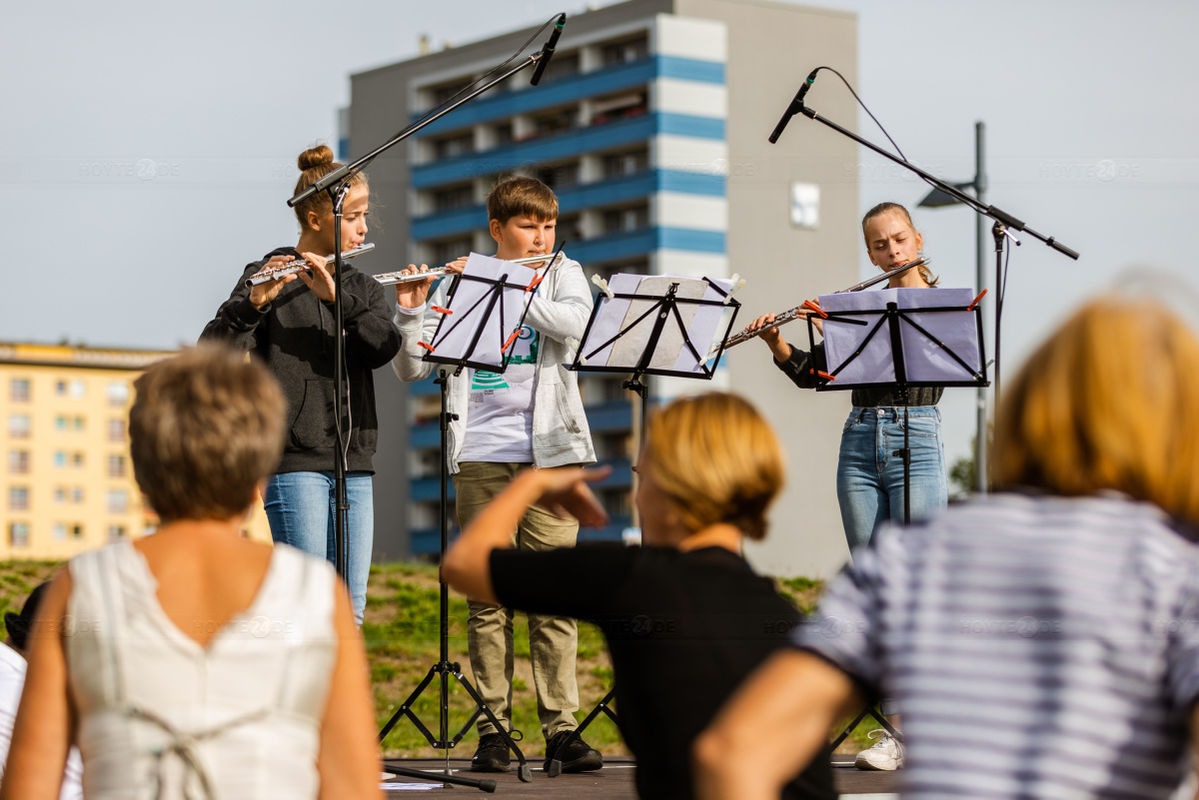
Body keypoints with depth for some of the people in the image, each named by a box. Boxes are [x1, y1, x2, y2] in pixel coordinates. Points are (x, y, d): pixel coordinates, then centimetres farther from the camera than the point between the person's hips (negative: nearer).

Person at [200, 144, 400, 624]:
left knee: (350, 608, 6)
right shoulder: (269, 278, -1)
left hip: (353, 462, 6)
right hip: (296, 461, -6)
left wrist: (335, 294, -19)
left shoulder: (361, 288, 15)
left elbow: (384, 346, -6)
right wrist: (254, 303, -32)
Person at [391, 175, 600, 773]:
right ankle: (493, 728, 4)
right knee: (488, 596, 0)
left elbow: (577, 322, -12)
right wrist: (410, 311, -11)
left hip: (549, 454, 0)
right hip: (481, 458, 0)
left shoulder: (563, 275, 11)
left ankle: (561, 726, -2)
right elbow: (412, 369, 6)